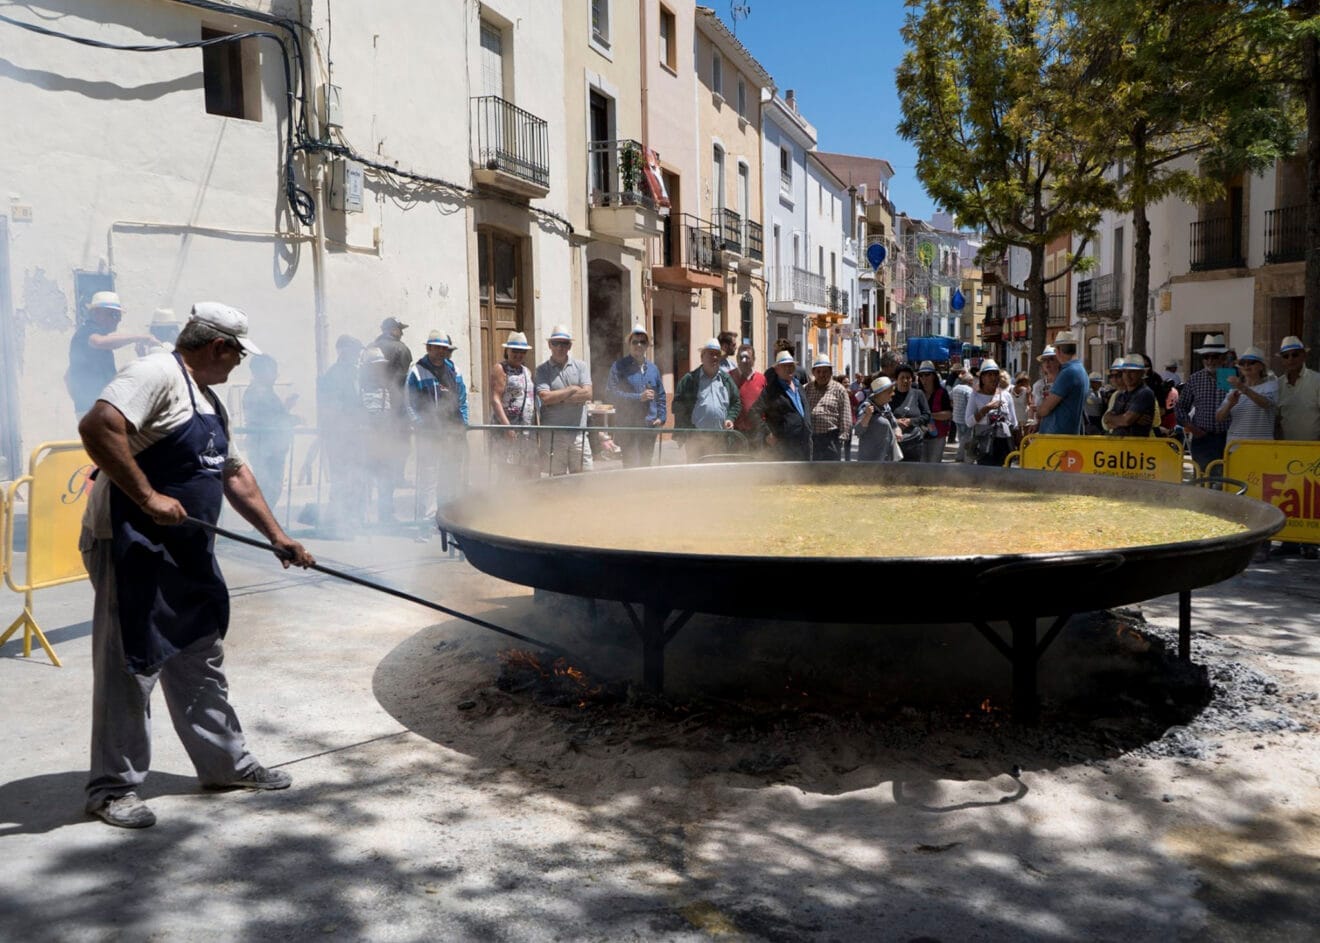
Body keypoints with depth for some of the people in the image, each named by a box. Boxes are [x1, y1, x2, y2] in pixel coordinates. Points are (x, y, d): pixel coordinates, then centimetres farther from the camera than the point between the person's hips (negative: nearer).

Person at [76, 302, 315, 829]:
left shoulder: (210, 402, 18)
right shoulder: (157, 375, -13)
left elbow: (235, 475, 23)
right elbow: (97, 427, -27)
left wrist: (276, 537, 20)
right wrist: (148, 498, -27)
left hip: (187, 552, 10)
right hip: (132, 547, -10)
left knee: (201, 662, 16)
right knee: (130, 667, -1)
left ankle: (227, 764, 28)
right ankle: (113, 787, 13)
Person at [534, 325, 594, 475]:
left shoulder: (580, 366, 11)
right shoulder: (542, 369, 5)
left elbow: (587, 394, -3)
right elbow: (545, 398, -11)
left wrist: (558, 399, -6)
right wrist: (572, 389, -2)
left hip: (579, 433, 2)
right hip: (552, 435, -2)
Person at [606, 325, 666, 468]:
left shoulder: (653, 369, 15)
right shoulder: (619, 366, -2)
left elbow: (661, 396, 20)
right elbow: (611, 393, -13)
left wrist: (661, 417, 6)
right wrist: (638, 397, -16)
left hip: (650, 426, 5)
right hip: (627, 427, -5)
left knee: (646, 464, 11)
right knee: (632, 466, -11)